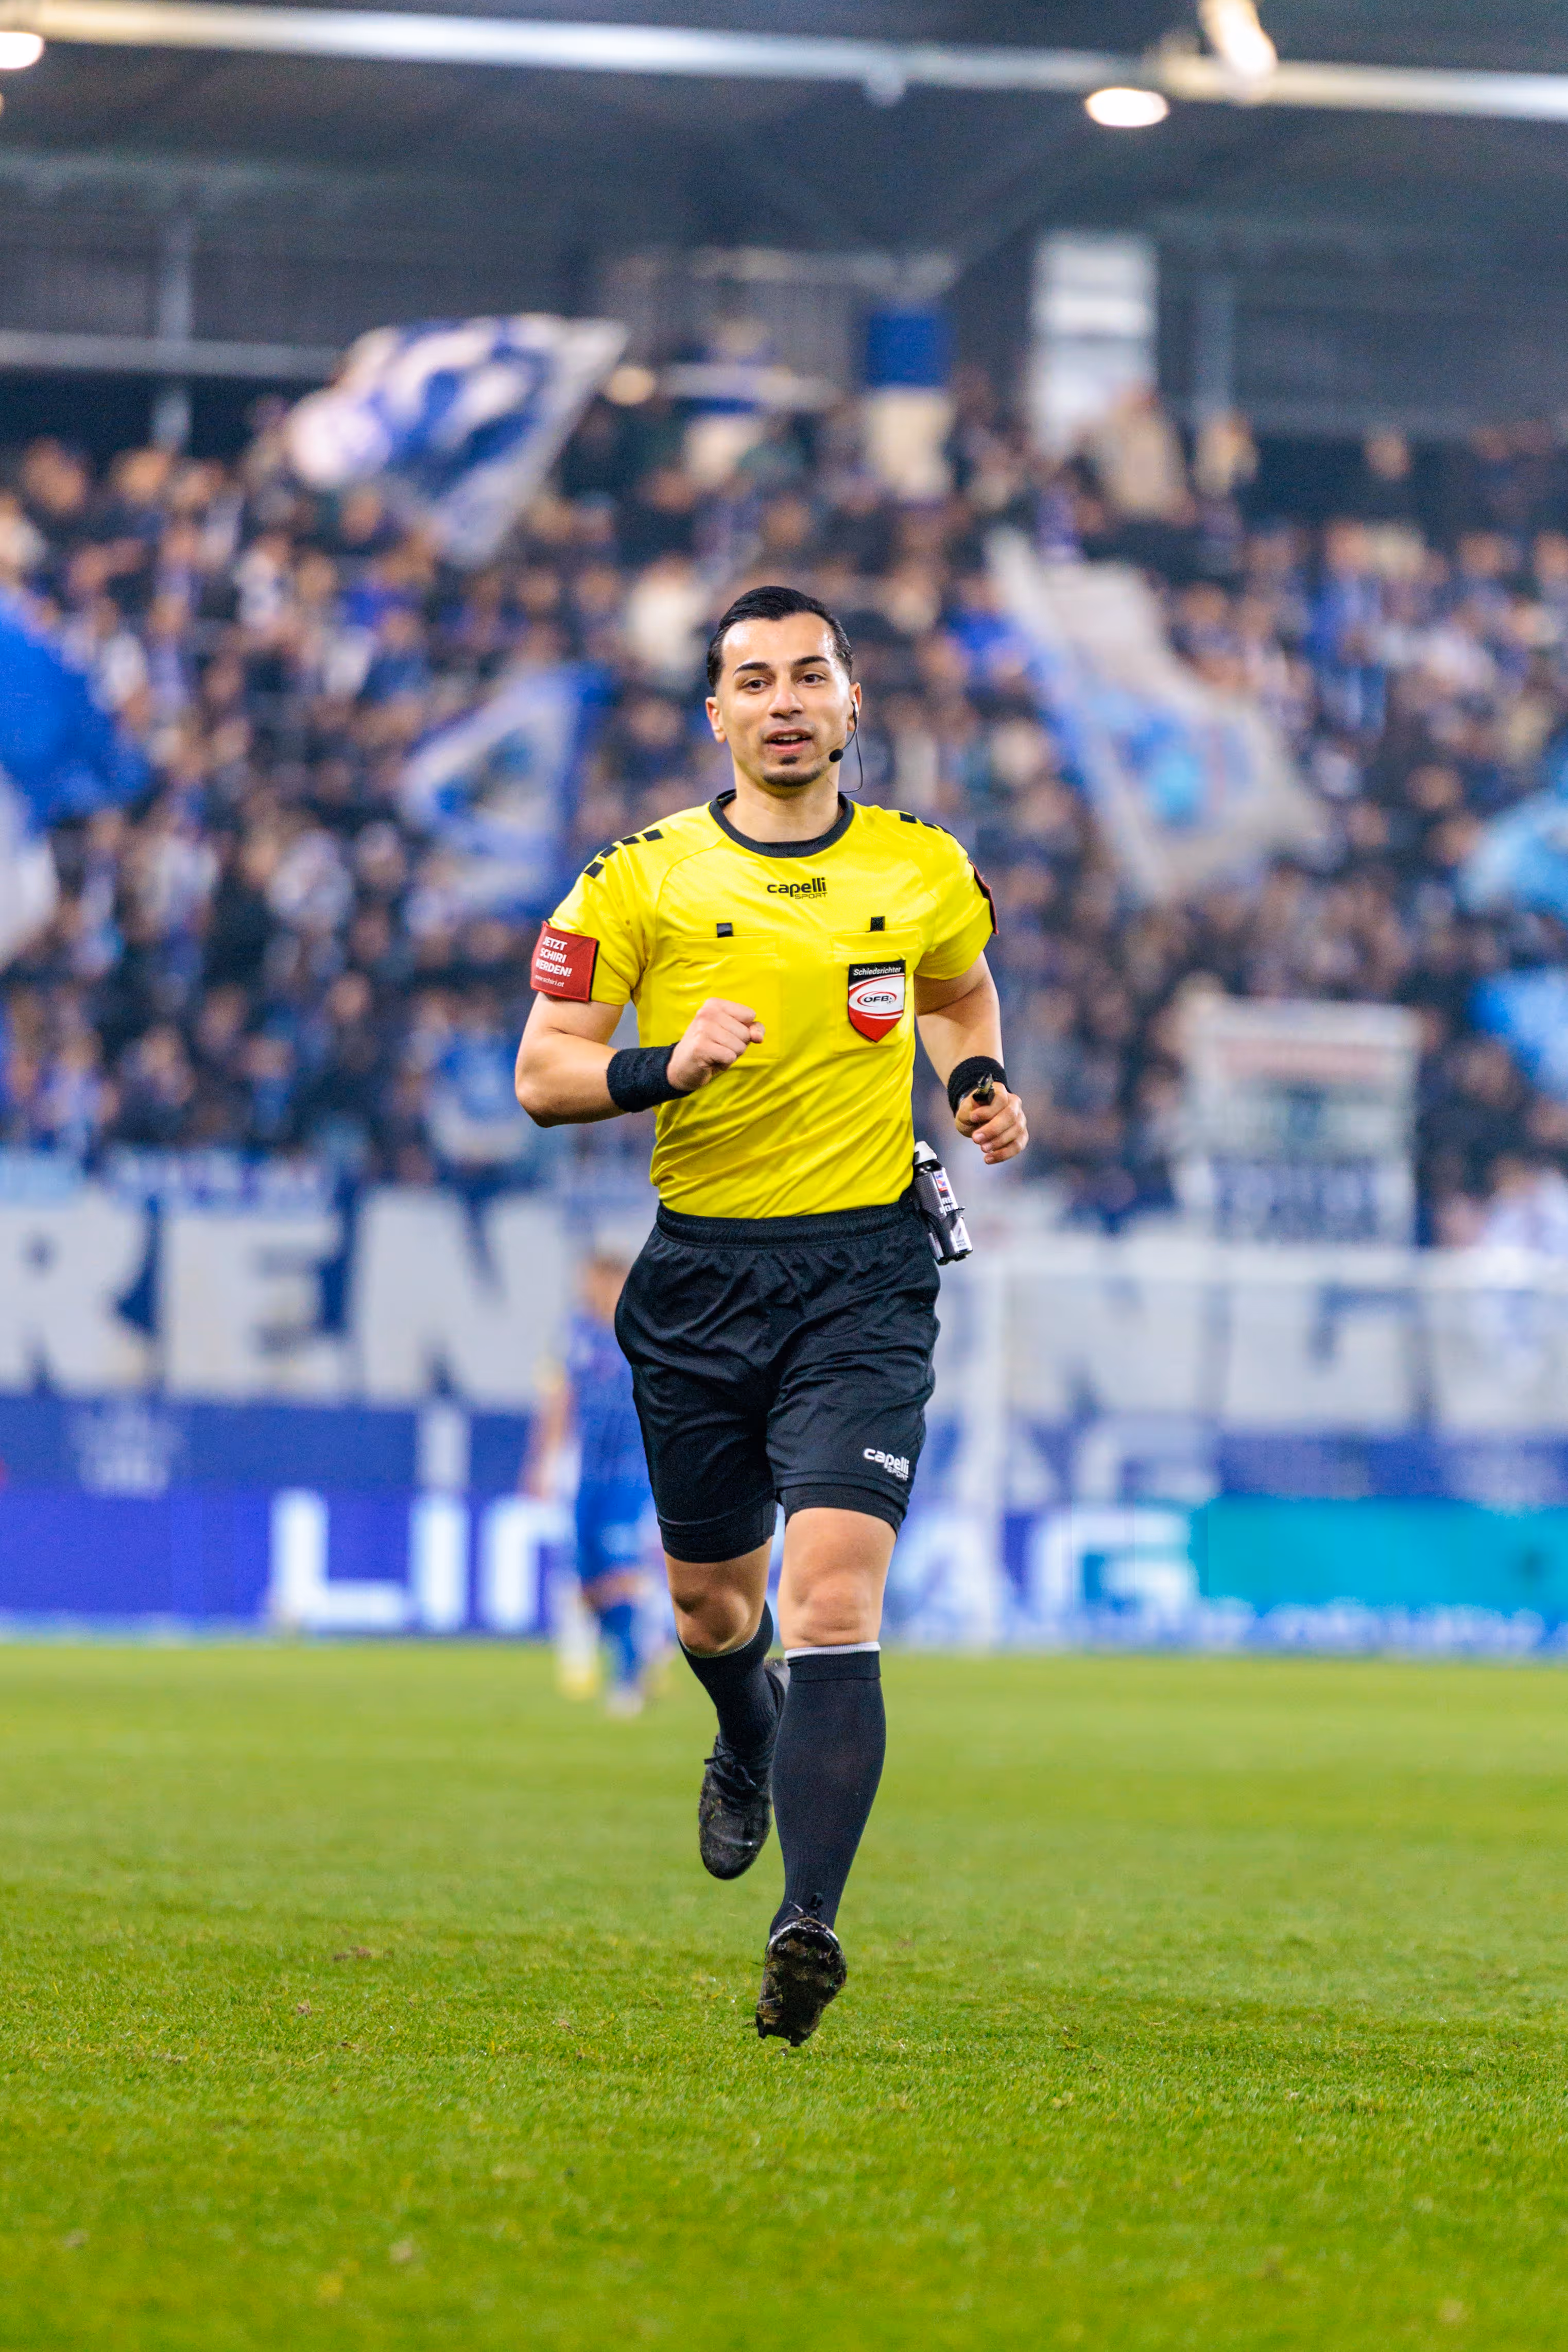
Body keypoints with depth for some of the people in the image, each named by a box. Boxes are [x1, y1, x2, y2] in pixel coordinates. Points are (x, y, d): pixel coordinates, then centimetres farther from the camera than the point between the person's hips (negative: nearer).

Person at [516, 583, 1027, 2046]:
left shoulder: (922, 872, 6)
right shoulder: (643, 880, 0)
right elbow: (541, 1072, -2)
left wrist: (982, 1083, 7)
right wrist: (667, 1066, -20)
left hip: (865, 1276, -1)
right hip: (700, 1272, 1)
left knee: (832, 1597, -18)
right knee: (710, 1599, 15)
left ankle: (807, 1925, -25)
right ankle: (748, 1752, 52)